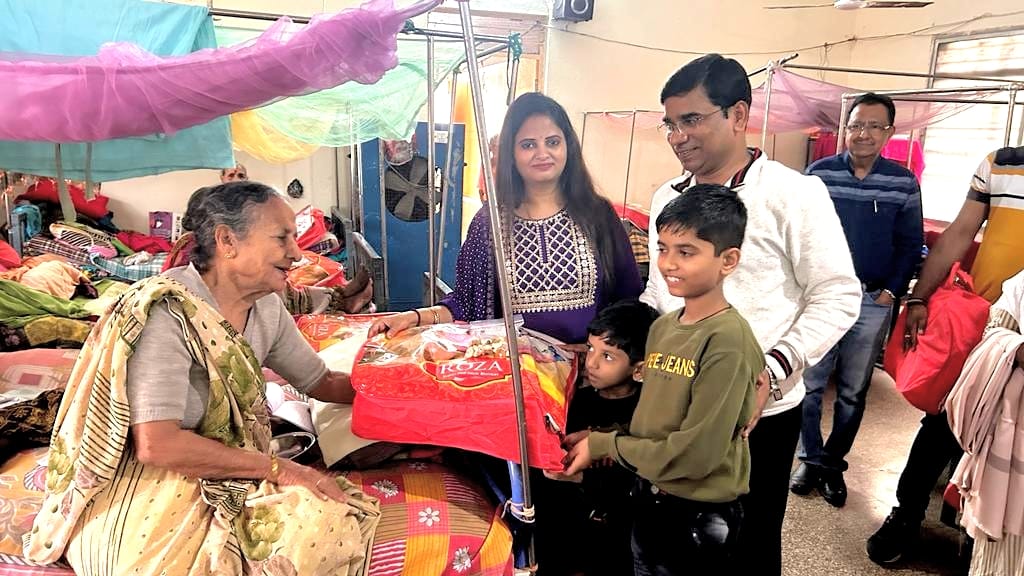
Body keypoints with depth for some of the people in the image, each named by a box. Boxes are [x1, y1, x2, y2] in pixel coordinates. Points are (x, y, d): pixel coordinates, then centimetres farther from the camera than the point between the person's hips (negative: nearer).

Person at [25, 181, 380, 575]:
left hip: (226, 481, 7)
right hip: (146, 497, -7)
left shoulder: (266, 308, 1)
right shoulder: (165, 311, -21)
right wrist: (277, 468, -22)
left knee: (338, 518, -17)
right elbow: (157, 445, -26)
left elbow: (322, 383, 12)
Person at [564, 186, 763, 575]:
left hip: (699, 515, -6)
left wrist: (603, 445, -15)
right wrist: (597, 438, -9)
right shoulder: (661, 327, 0)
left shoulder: (728, 339, -22)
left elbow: (696, 452, -25)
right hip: (648, 499, 7)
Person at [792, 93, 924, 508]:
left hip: (873, 302, 1)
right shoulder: (818, 173, -2)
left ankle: (835, 463, 26)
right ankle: (811, 459, 20)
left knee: (853, 391, 11)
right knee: (809, 383, 4)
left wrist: (892, 291, -6)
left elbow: (911, 245, 4)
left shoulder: (904, 183, 1)